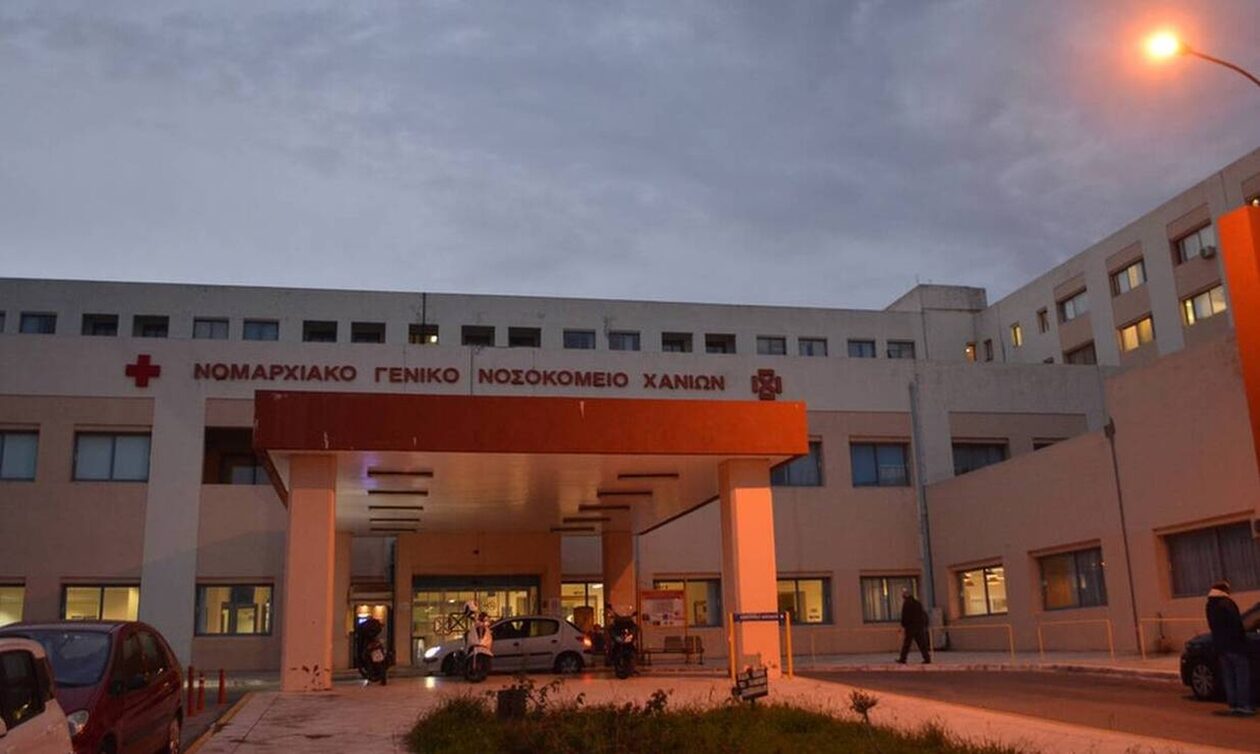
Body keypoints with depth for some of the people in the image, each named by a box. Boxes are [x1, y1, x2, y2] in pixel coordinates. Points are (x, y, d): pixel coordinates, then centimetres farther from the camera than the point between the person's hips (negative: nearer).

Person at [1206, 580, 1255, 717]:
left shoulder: (1210, 605, 12)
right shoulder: (1227, 603, -13)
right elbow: (1237, 623, -18)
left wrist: (1218, 645, 19)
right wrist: (1242, 640, -9)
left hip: (1220, 646, 8)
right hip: (1234, 645, -8)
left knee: (1228, 677, 11)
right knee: (1242, 675, -4)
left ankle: (1233, 705, 12)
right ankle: (1244, 706, -5)